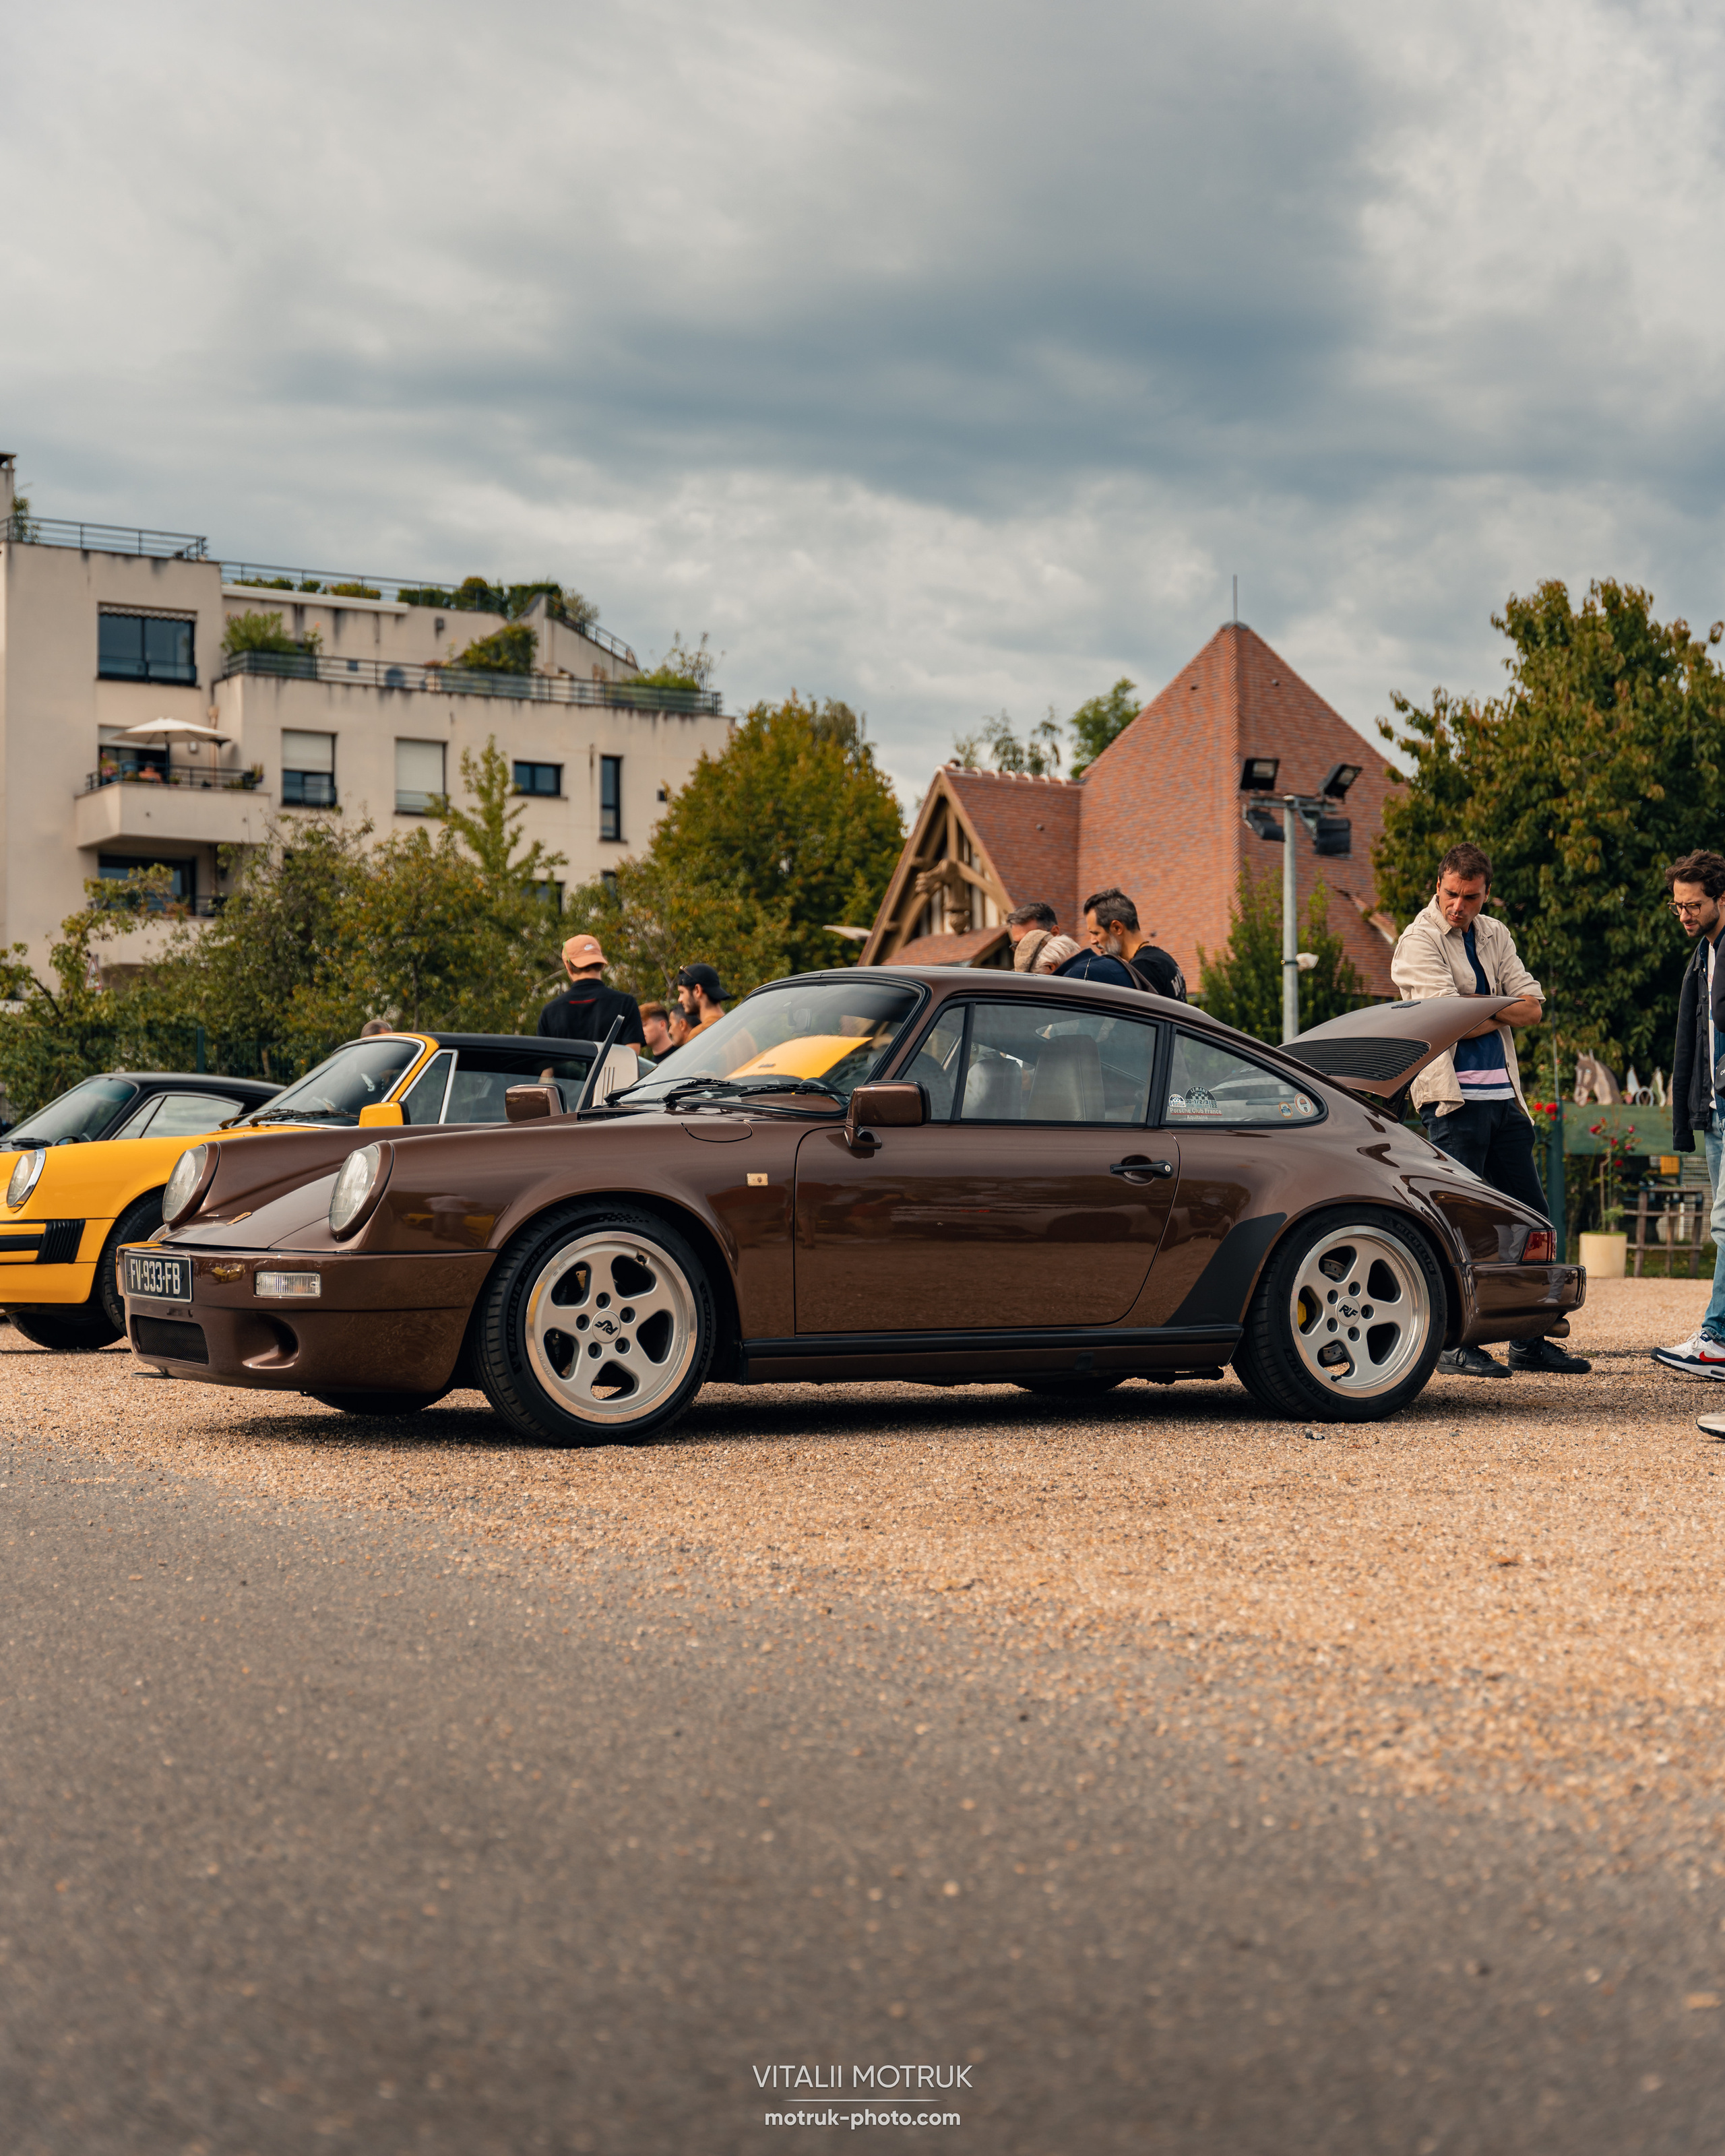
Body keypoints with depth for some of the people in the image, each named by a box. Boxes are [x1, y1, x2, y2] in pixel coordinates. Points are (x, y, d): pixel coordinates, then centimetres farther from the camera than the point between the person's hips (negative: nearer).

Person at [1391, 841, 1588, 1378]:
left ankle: (1530, 1342, 17)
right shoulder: (1419, 941, -5)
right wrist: (1502, 1008, 2)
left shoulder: (1495, 935, 15)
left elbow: (1532, 1008, 5)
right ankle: (1454, 1344, -1)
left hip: (1504, 1094, 7)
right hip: (1453, 1097, -7)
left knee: (1532, 1218, 8)